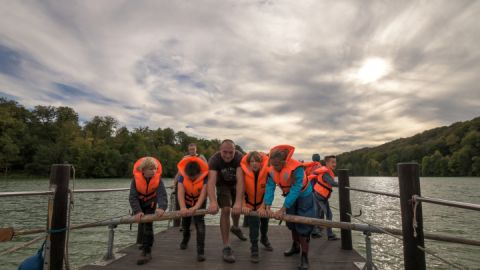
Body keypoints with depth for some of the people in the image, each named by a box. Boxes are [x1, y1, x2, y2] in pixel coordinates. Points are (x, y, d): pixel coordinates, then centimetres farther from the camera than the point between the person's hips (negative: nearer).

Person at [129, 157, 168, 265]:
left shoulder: (157, 178, -31)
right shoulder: (136, 179, -31)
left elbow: (162, 194, -42)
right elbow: (132, 197, -32)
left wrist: (162, 207, -60)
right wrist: (137, 211, -45)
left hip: (151, 201, -2)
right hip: (139, 201, 2)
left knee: (148, 223, -12)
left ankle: (146, 251, -7)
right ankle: (143, 243, 42)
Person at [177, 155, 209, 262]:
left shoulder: (205, 176, -35)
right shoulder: (182, 175, -30)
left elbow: (203, 193, -43)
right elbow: (180, 193, -40)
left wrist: (196, 207, -57)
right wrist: (182, 207, -56)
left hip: (200, 201, -2)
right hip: (187, 200, 3)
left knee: (199, 222, -17)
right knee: (185, 221, 18)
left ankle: (200, 251, -10)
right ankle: (185, 238, 52)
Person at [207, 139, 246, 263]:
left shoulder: (240, 157, -35)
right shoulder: (214, 159, -35)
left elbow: (240, 180, -44)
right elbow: (211, 181, -47)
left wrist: (238, 202, -55)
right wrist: (213, 202, -63)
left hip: (235, 183, 2)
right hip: (222, 184, -2)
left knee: (237, 208, 16)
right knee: (226, 210, -17)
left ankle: (235, 227, 49)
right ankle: (226, 247, -11)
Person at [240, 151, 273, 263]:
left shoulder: (266, 171, -26)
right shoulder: (244, 172, -25)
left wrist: (263, 206, -29)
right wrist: (243, 205, -28)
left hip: (262, 202, 2)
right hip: (250, 203, -2)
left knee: (265, 221, 21)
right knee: (254, 223, -12)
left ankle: (264, 239, 51)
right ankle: (254, 249, 9)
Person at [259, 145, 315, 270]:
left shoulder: (296, 168, -38)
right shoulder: (272, 170, -20)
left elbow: (295, 190, -41)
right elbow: (270, 188, -25)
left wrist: (282, 210, -43)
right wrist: (267, 207, -37)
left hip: (303, 196, -6)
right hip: (290, 196, 6)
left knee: (303, 226, -9)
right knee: (292, 223, 18)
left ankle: (304, 257, 4)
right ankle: (296, 246, 40)